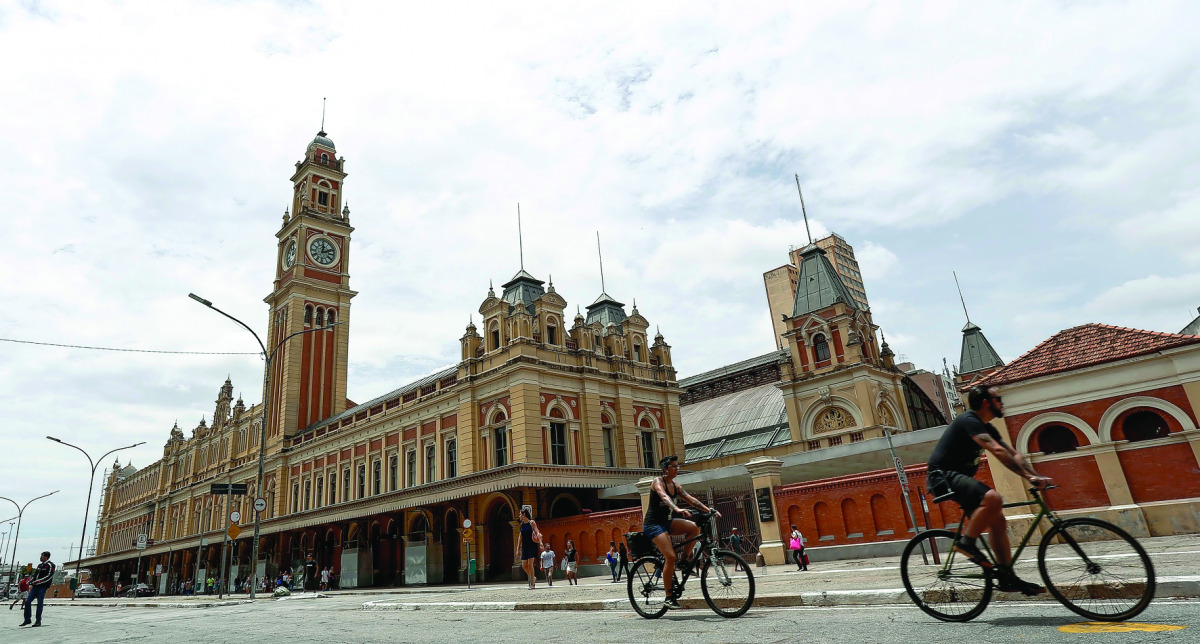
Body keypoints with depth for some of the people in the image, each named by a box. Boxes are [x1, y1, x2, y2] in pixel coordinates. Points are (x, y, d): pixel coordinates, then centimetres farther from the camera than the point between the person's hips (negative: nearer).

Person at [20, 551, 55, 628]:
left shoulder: (50, 565, -7)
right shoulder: (40, 565, 19)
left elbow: (48, 577, -15)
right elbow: (35, 575, 24)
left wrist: (36, 582, -16)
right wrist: (31, 583, 8)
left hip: (42, 587, -8)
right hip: (35, 587, 8)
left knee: (39, 603, -5)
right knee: (27, 601, 0)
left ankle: (38, 621, 2)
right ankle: (27, 620, 10)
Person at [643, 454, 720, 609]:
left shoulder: (676, 486, 10)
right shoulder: (658, 482, -12)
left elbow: (691, 499, 3)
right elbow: (664, 497, -32)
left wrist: (709, 510, -9)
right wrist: (678, 509, -50)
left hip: (667, 521, 7)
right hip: (653, 524, -7)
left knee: (695, 528, -15)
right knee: (670, 557, -19)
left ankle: (684, 559, 2)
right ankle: (668, 597, -9)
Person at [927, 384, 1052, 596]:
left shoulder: (986, 427, 16)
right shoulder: (969, 420, -16)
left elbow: (1013, 454, 12)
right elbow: (998, 451, -26)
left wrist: (1037, 476, -2)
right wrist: (1028, 476, -28)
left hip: (959, 477, 10)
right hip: (943, 477, -10)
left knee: (998, 520, 5)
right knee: (993, 498, -30)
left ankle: (1007, 577, 10)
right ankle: (966, 542, -14)